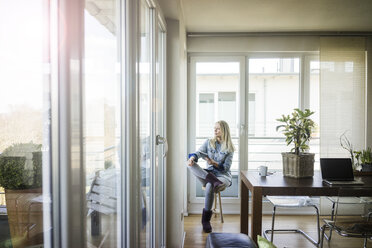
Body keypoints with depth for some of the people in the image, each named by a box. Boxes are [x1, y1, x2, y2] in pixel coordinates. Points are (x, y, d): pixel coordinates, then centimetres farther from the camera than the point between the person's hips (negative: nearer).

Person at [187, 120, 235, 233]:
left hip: (223, 176, -3)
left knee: (209, 186, -37)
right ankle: (213, 181, -38)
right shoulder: (209, 142, 11)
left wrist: (213, 163, -23)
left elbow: (226, 168, -5)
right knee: (191, 164, -23)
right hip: (208, 173, 3)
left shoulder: (229, 148, 1)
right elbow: (199, 153, -5)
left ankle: (206, 220, -23)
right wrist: (192, 158, -29)